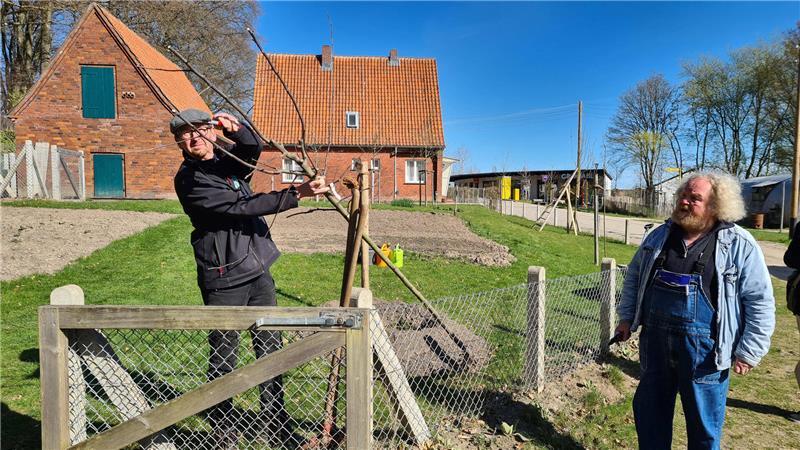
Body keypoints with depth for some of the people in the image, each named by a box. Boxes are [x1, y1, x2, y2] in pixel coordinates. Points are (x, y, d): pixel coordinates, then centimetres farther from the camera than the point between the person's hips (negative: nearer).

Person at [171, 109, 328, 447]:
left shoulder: (226, 161, 12)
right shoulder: (188, 179, -9)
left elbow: (254, 149, -6)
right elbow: (242, 207, -19)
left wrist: (236, 129, -28)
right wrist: (297, 194, -23)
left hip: (258, 270, 7)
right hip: (224, 280, -6)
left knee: (270, 349, 12)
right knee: (223, 358, 5)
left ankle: (276, 424, 27)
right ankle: (222, 432, 23)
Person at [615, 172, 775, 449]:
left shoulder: (740, 246, -8)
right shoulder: (660, 236, 5)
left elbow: (760, 302, -6)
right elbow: (634, 276, 15)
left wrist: (748, 352, -7)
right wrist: (627, 317, 12)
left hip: (704, 349, -4)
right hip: (655, 341, 4)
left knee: (704, 427, 12)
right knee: (649, 413, 19)